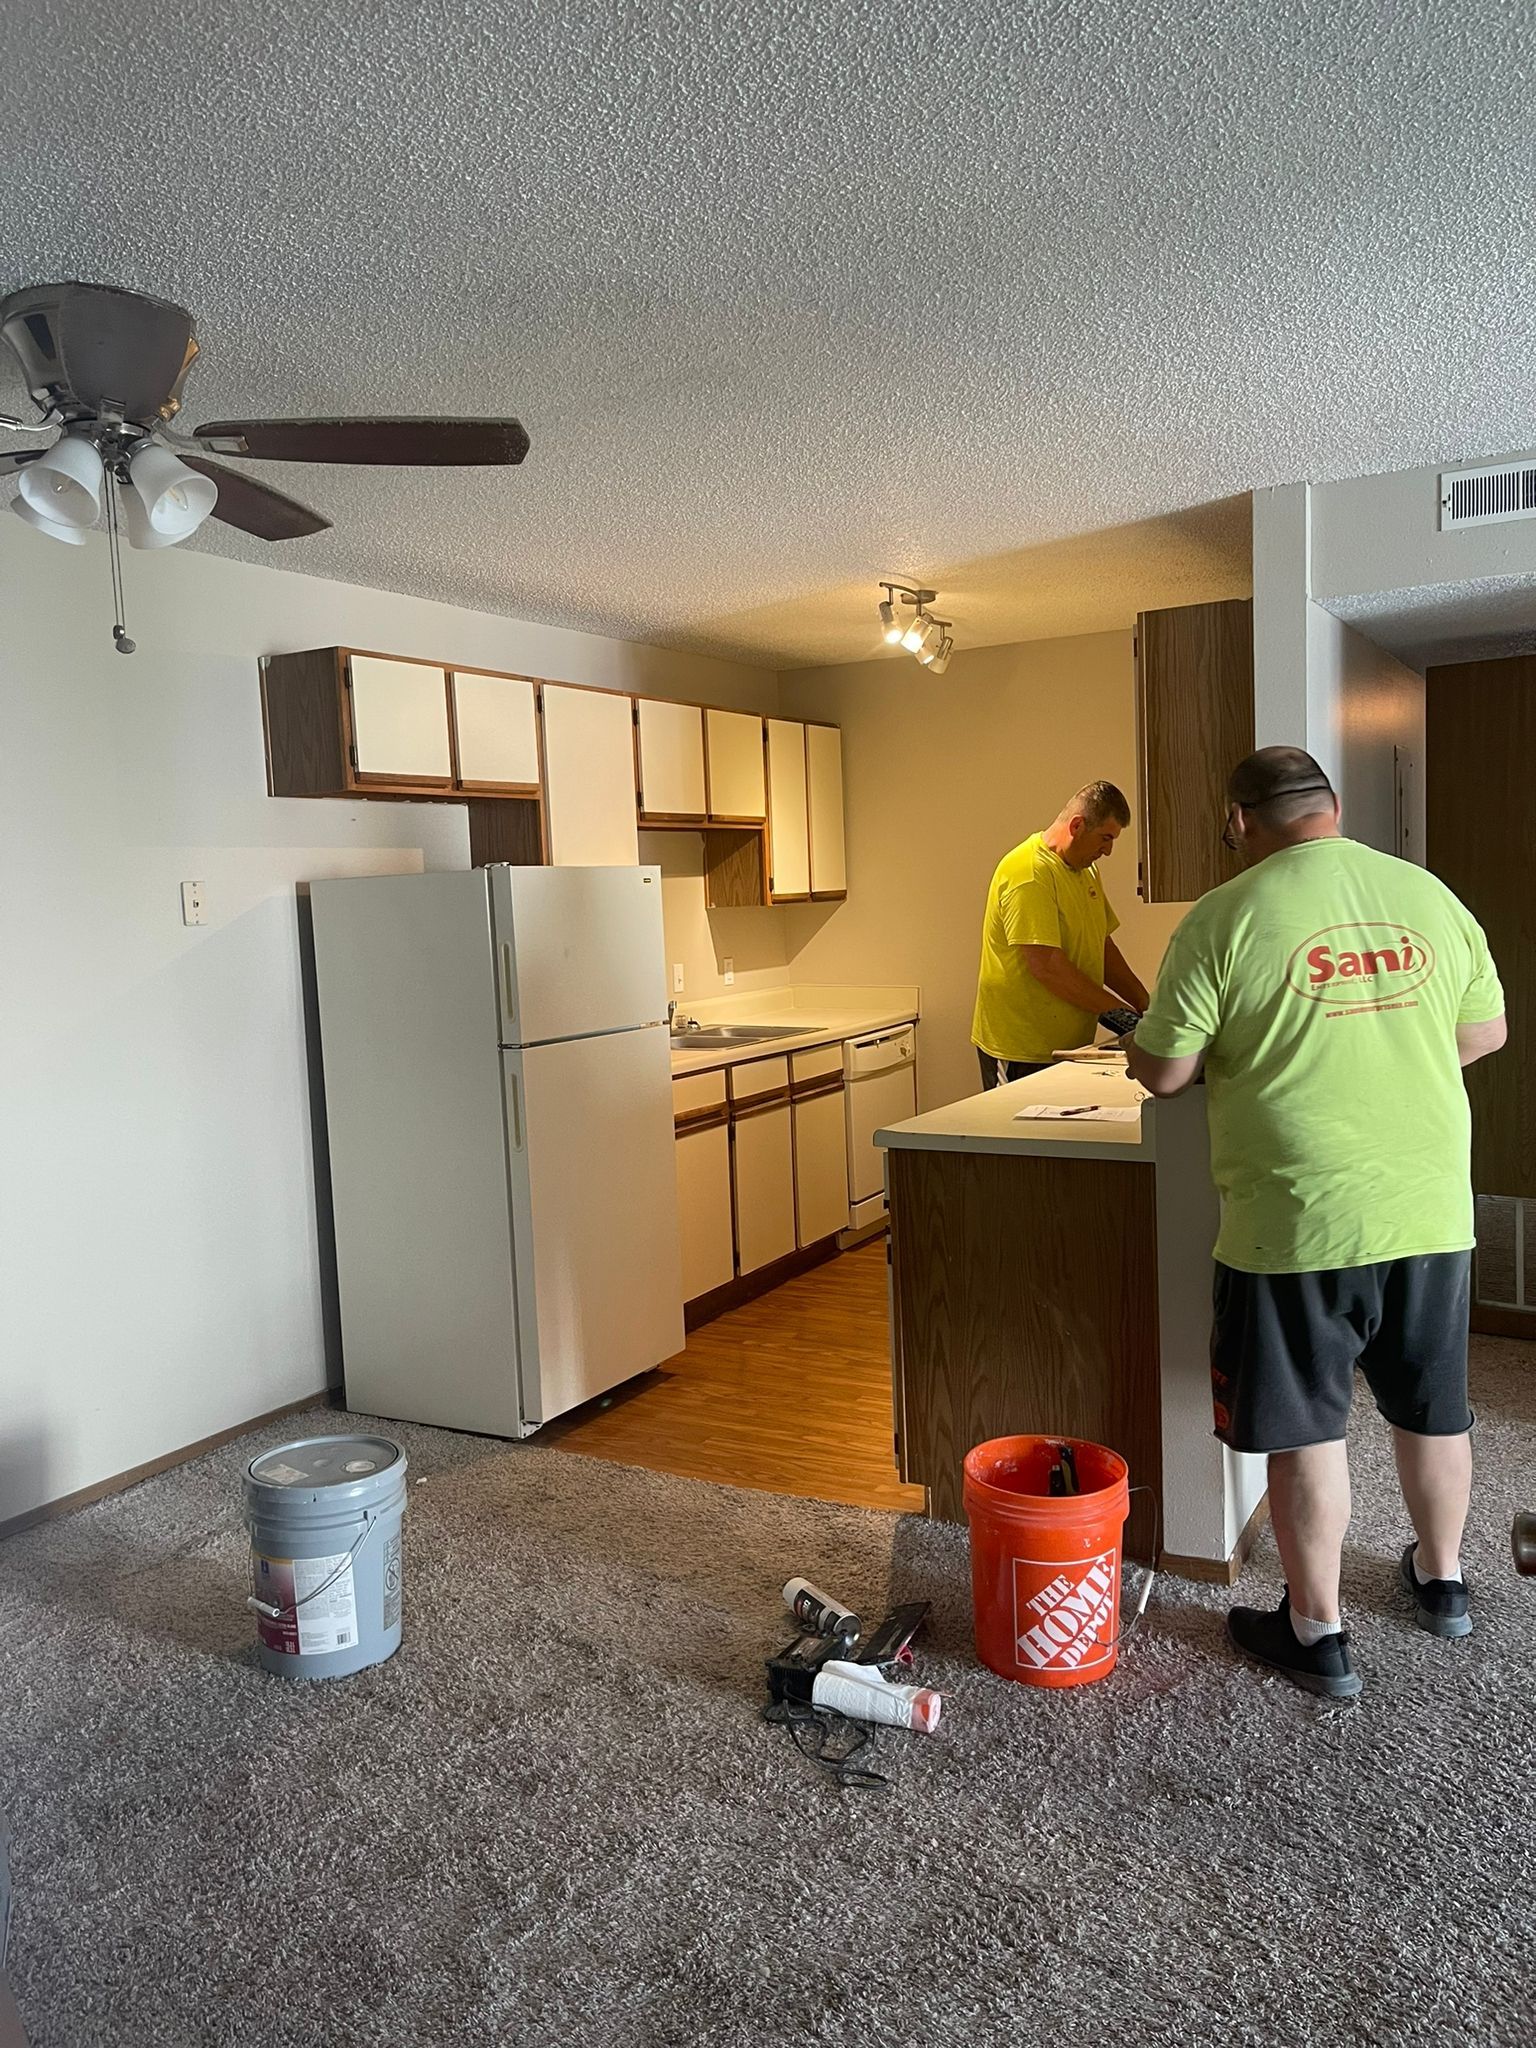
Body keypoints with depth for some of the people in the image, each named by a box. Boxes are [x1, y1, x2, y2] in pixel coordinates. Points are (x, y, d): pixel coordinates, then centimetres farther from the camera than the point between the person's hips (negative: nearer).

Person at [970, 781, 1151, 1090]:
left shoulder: (1086, 870, 14)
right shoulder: (1028, 873, -17)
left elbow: (1103, 948, 20)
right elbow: (1045, 965, -24)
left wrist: (1145, 1004, 8)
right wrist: (1116, 1010, -18)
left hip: (1068, 1045, 9)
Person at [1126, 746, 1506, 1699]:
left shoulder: (1224, 919, -12)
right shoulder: (1430, 895, 3)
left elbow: (1163, 1071, -10)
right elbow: (1487, 1033, 12)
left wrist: (1136, 1041, 12)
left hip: (1299, 1222, -5)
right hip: (1433, 1211, 5)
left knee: (1306, 1430, 9)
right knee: (1434, 1409, 22)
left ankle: (1319, 1635, 21)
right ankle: (1442, 1583, 42)